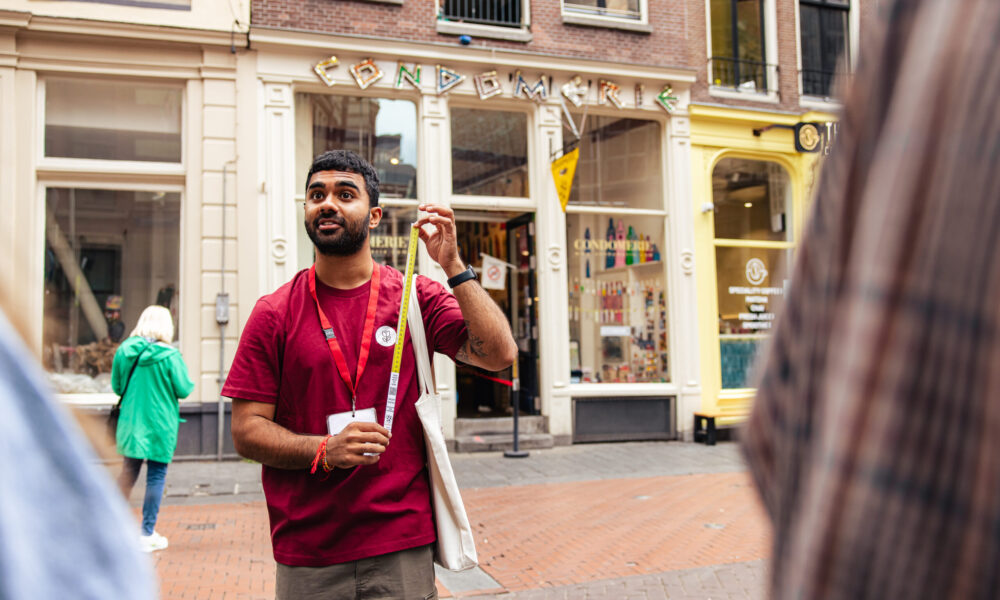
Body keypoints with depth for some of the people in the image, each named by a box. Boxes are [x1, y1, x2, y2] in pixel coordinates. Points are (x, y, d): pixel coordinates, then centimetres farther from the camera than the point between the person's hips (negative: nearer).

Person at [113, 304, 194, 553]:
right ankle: (147, 535, 10)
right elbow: (184, 390, -11)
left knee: (128, 472, 17)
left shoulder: (124, 350, -1)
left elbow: (116, 386, 7)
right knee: (156, 476, 5)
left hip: (131, 423, 4)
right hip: (160, 425, -4)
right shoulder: (170, 355, -14)